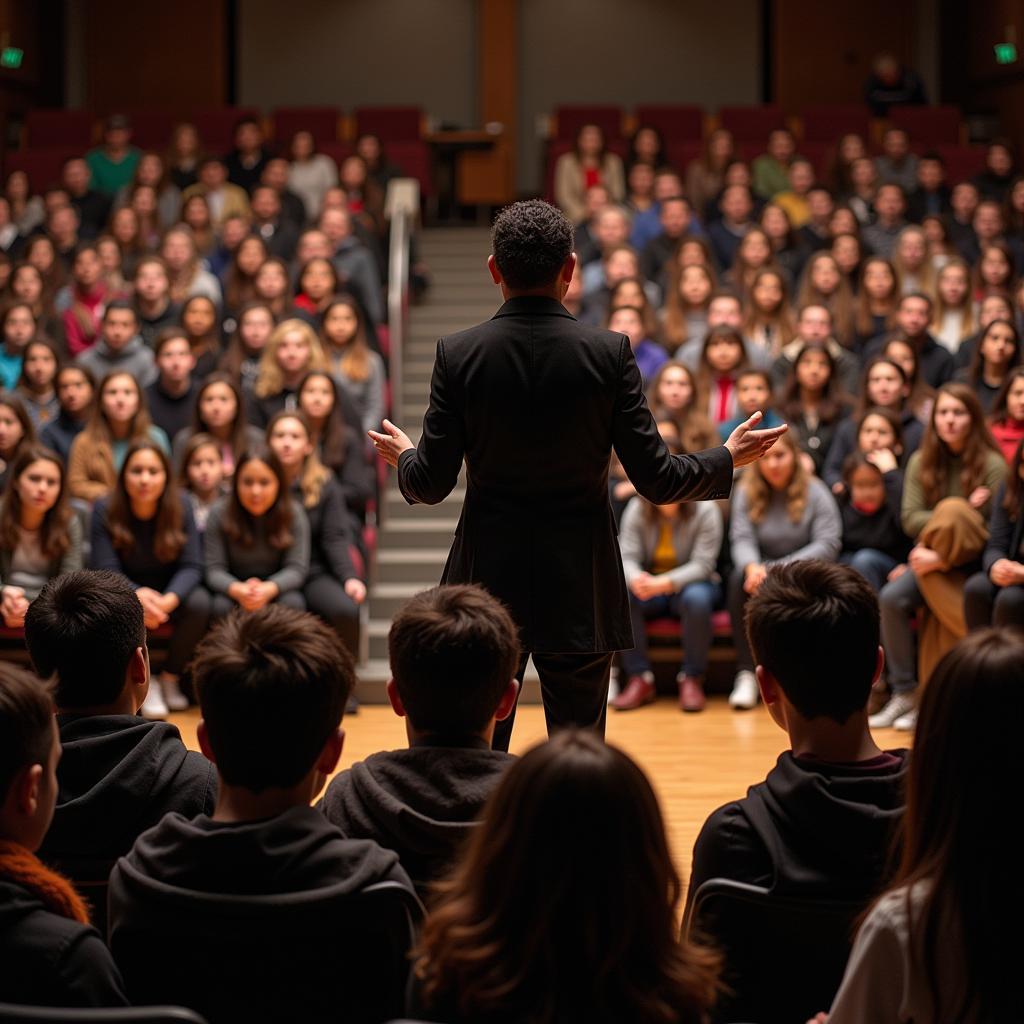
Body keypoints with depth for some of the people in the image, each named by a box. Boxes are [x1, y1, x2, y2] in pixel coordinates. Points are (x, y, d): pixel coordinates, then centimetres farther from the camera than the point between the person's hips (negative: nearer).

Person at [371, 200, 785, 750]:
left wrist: (405, 455, 20)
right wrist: (728, 458, 12)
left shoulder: (458, 354, -6)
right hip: (580, 590, 0)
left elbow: (430, 483, -3)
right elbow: (657, 480, -6)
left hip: (488, 580, 1)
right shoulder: (610, 353, -8)